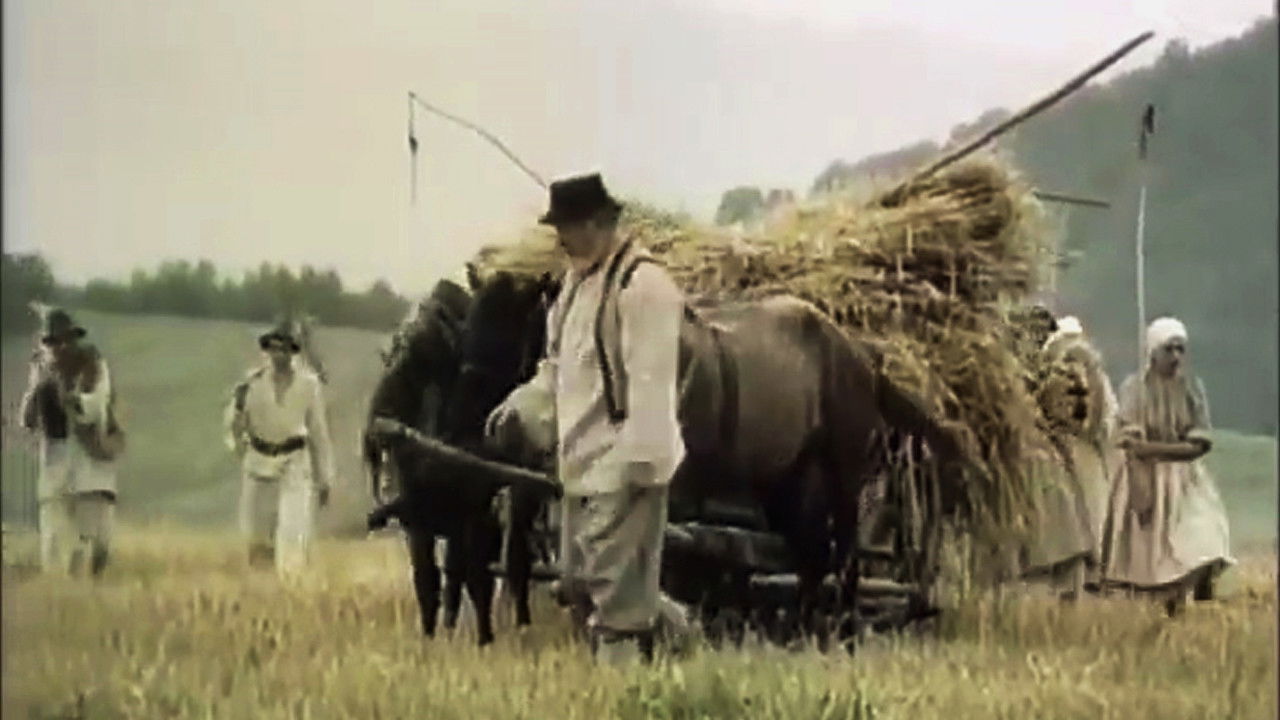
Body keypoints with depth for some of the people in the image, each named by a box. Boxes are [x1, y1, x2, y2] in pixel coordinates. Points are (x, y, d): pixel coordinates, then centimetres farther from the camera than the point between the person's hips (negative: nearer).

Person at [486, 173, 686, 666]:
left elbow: (650, 381, -22)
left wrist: (640, 462, -25)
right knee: (579, 583, 17)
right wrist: (523, 400, 12)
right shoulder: (580, 277, 13)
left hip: (621, 465, -10)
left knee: (618, 591, -6)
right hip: (583, 461, 10)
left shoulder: (643, 284, -17)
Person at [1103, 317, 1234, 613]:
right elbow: (1132, 444, -10)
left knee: (1205, 552, -13)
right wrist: (1141, 490, -18)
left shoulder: (1192, 387, 4)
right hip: (1148, 480, -2)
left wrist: (1156, 448, -15)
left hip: (1187, 481, 2)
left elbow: (1198, 445, -2)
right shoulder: (1134, 387, -4)